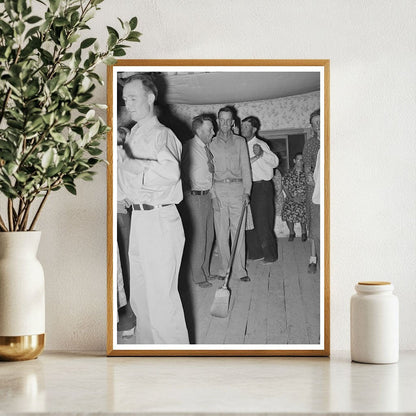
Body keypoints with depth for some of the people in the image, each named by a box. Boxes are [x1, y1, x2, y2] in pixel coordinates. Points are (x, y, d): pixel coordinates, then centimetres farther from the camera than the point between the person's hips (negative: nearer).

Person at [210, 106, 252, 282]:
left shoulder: (240, 142, 11)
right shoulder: (211, 143, 8)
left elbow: (245, 167, 7)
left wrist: (247, 191, -4)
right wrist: (213, 195, -5)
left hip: (237, 188, 0)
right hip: (218, 189, 0)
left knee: (238, 231, -3)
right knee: (221, 232, -1)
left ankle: (239, 269, 0)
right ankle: (224, 269, 5)